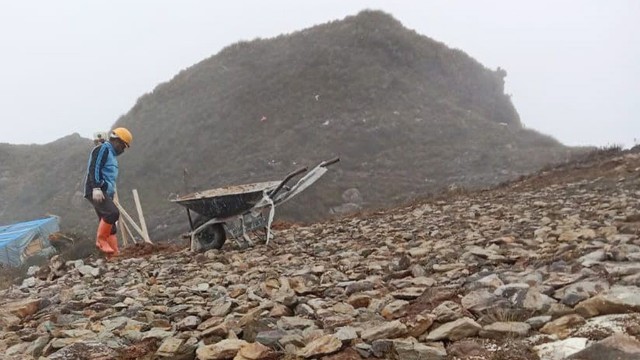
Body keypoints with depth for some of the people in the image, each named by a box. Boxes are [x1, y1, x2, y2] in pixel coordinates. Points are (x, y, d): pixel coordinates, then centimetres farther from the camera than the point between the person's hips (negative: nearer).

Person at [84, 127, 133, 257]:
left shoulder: (111, 155, 27)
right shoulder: (102, 149, -2)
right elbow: (93, 168, -16)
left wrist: (111, 196, 27)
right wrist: (96, 188, -26)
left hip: (105, 193, 10)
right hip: (96, 191, -10)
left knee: (110, 226, 4)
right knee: (113, 212, -28)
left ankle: (114, 253, 3)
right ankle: (101, 240, -16)